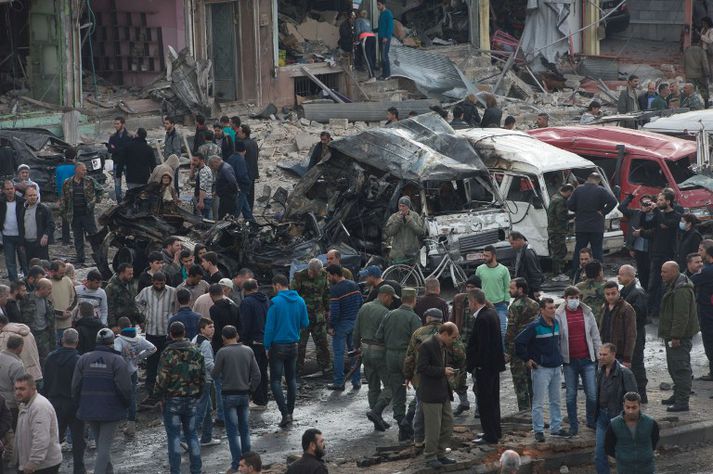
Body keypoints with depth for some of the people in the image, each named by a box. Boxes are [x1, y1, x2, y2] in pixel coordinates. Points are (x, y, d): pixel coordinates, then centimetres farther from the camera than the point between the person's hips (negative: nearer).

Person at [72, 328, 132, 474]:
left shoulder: (84, 359, 3)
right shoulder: (117, 361, -10)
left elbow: (75, 386, 3)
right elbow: (125, 388, -14)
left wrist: (80, 404, 16)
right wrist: (126, 404, 4)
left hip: (88, 410, 4)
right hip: (111, 410, -4)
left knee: (101, 443, 20)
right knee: (104, 445, -1)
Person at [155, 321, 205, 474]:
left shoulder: (168, 353, -13)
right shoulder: (196, 352, 4)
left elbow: (162, 377, -15)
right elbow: (202, 376, 8)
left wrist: (158, 395, -3)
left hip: (172, 400, -5)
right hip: (191, 399, 5)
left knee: (174, 436, 0)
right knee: (191, 434, 13)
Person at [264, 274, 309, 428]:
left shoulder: (276, 302, -15)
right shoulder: (300, 301, 1)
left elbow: (269, 327, -14)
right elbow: (305, 323, 8)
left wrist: (267, 347, -6)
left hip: (278, 346, -5)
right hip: (293, 345, 5)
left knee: (275, 381, -2)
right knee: (291, 379, 16)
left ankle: (285, 413, -15)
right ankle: (290, 412, 19)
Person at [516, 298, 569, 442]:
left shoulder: (556, 324, 7)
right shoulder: (535, 326, -15)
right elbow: (519, 342, -15)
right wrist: (527, 359, -12)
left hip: (556, 367, 7)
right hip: (541, 368, -7)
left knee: (555, 400, 15)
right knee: (539, 402, -3)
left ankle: (556, 427, 24)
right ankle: (538, 430, 2)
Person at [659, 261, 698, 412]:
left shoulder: (681, 290, -21)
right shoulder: (671, 285, 15)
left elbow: (681, 316, -25)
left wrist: (676, 336, -25)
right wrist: (668, 335, 25)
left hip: (680, 336, -11)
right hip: (672, 335, 11)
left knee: (680, 368, -9)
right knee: (673, 366, 19)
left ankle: (682, 402, -8)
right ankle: (678, 395, 31)